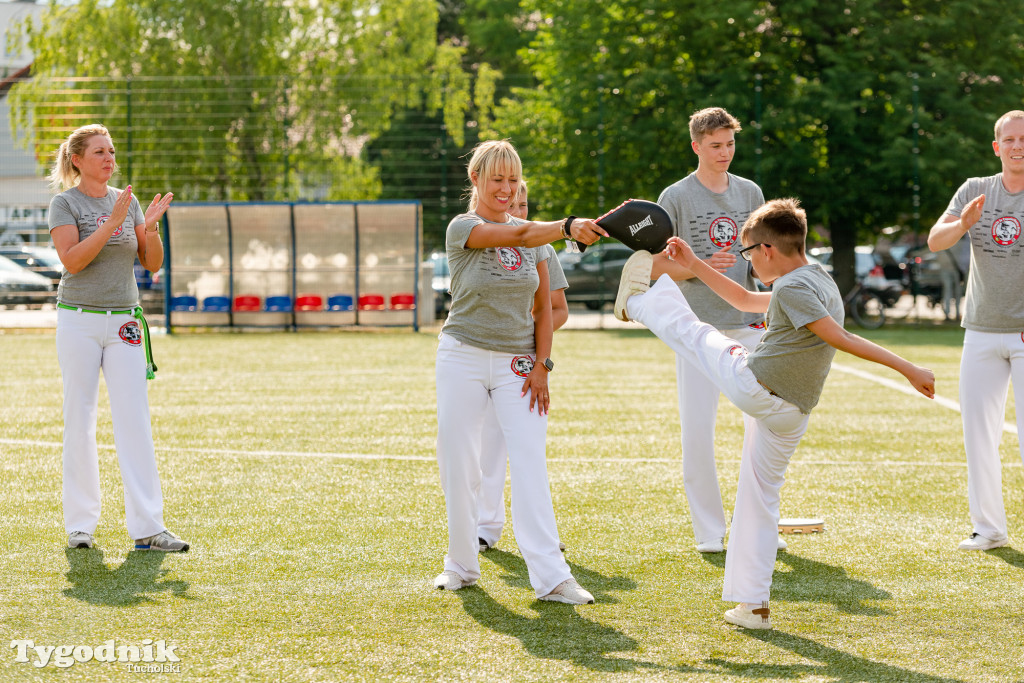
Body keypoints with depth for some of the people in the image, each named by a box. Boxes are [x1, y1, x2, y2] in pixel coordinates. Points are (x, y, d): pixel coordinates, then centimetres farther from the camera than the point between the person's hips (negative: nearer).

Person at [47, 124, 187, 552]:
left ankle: (146, 527, -7)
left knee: (135, 420, -4)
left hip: (124, 322, 4)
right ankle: (80, 523, 10)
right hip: (79, 321, -3)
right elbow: (72, 260, -16)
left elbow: (152, 264, 9)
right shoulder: (64, 203, -2)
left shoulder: (127, 202, 11)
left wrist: (150, 227, -8)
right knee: (79, 421, 1)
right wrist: (112, 223, -22)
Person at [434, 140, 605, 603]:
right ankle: (461, 566, 19)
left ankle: (550, 576, -16)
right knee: (458, 466, 3)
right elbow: (519, 235, -26)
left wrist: (541, 365, -1)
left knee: (530, 465, -9)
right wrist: (569, 227, -42)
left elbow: (543, 307, 11)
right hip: (464, 357, -2)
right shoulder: (462, 228, -6)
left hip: (517, 363, 2)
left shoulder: (533, 238, 9)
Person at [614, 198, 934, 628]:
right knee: (760, 500, 16)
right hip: (790, 415, 8)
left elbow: (841, 339, -22)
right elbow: (745, 301, 27)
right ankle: (754, 605, 16)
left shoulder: (790, 288, -15)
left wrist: (907, 369, -28)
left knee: (691, 332, 16)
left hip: (748, 383, -8)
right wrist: (694, 265, 30)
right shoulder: (821, 283, 14)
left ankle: (639, 298, 42)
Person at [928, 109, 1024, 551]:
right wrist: (962, 224, -26)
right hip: (981, 332, 4)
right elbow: (935, 242, -6)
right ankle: (989, 527, 18)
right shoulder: (975, 191, 5)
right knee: (977, 432, 7)